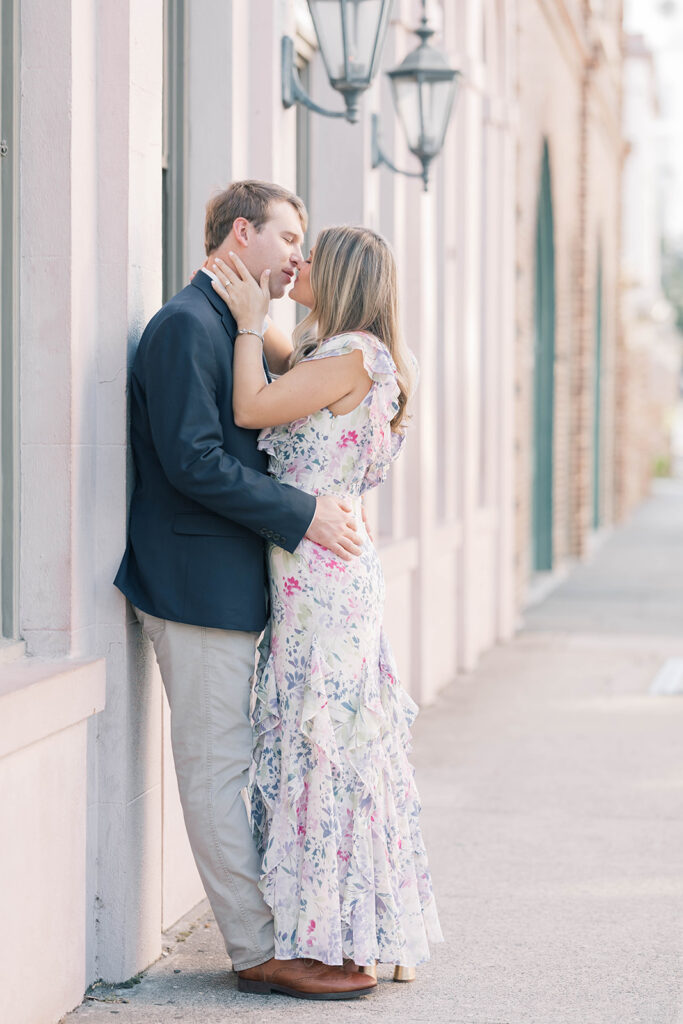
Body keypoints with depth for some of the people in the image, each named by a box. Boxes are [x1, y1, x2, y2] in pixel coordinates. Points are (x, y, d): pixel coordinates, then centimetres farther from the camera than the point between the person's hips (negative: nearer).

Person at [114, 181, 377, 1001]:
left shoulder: (230, 326, 18)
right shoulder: (186, 325, -14)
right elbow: (191, 461, -22)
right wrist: (300, 514, -18)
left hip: (236, 585, 10)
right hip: (201, 586, -10)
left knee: (248, 765, 13)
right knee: (219, 766, -3)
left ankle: (280, 931, 19)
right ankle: (259, 948, 1)